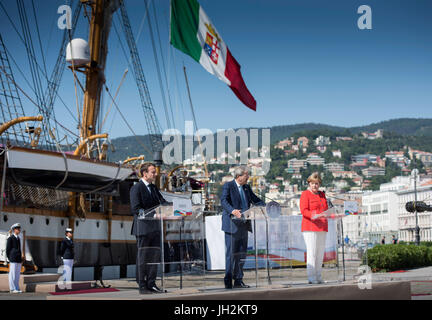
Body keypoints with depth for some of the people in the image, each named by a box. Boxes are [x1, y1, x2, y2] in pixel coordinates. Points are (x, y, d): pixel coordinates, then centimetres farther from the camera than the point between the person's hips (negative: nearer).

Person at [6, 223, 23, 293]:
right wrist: (10, 259, -7)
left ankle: (16, 288, 12)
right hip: (13, 260, -7)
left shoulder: (18, 238, 17)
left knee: (17, 274, 8)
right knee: (13, 274, -5)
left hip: (18, 259, 7)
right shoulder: (10, 238, -5)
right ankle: (12, 289, -1)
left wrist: (21, 258, 16)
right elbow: (8, 250, -6)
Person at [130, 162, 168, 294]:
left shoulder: (154, 188, 16)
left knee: (154, 256, 9)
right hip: (143, 227, -7)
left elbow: (163, 202, 11)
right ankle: (142, 286, 7)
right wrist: (154, 215, -25)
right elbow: (135, 209, -17)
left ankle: (151, 284, 17)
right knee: (143, 257, 0)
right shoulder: (136, 188, -9)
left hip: (155, 227, 7)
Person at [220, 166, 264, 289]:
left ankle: (238, 280, 17)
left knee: (241, 253, 10)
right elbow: (223, 201, -20)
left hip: (243, 225, 7)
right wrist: (232, 211, -38)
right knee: (231, 253, -4)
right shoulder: (228, 186, -7)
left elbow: (256, 200, 21)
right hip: (232, 224, -7)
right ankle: (228, 281, 3)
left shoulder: (246, 187, 15)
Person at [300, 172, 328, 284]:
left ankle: (318, 277, 10)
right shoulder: (305, 194, 2)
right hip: (310, 227, -6)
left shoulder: (322, 194, 22)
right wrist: (312, 215, -28)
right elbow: (303, 210, -9)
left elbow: (326, 210, 24)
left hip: (322, 227, 6)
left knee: (321, 253, 4)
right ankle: (311, 277, -9)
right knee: (312, 252, -10)